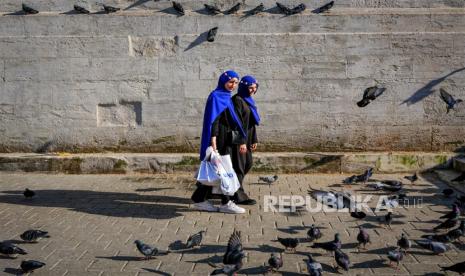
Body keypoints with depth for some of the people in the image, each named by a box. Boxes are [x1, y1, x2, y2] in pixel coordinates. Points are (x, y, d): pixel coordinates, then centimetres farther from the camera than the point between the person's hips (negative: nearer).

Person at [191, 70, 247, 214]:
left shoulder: (226, 97, 17)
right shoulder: (216, 96, -10)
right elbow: (213, 120, -18)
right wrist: (213, 140, -25)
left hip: (225, 138, 9)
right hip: (219, 138, -9)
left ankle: (199, 199, 15)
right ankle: (225, 203, 0)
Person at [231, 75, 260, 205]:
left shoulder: (248, 100, 14)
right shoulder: (237, 100, -15)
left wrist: (254, 139, 17)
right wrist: (241, 142, -24)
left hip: (246, 138, 10)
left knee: (248, 163, 16)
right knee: (239, 166, -1)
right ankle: (239, 196, 8)